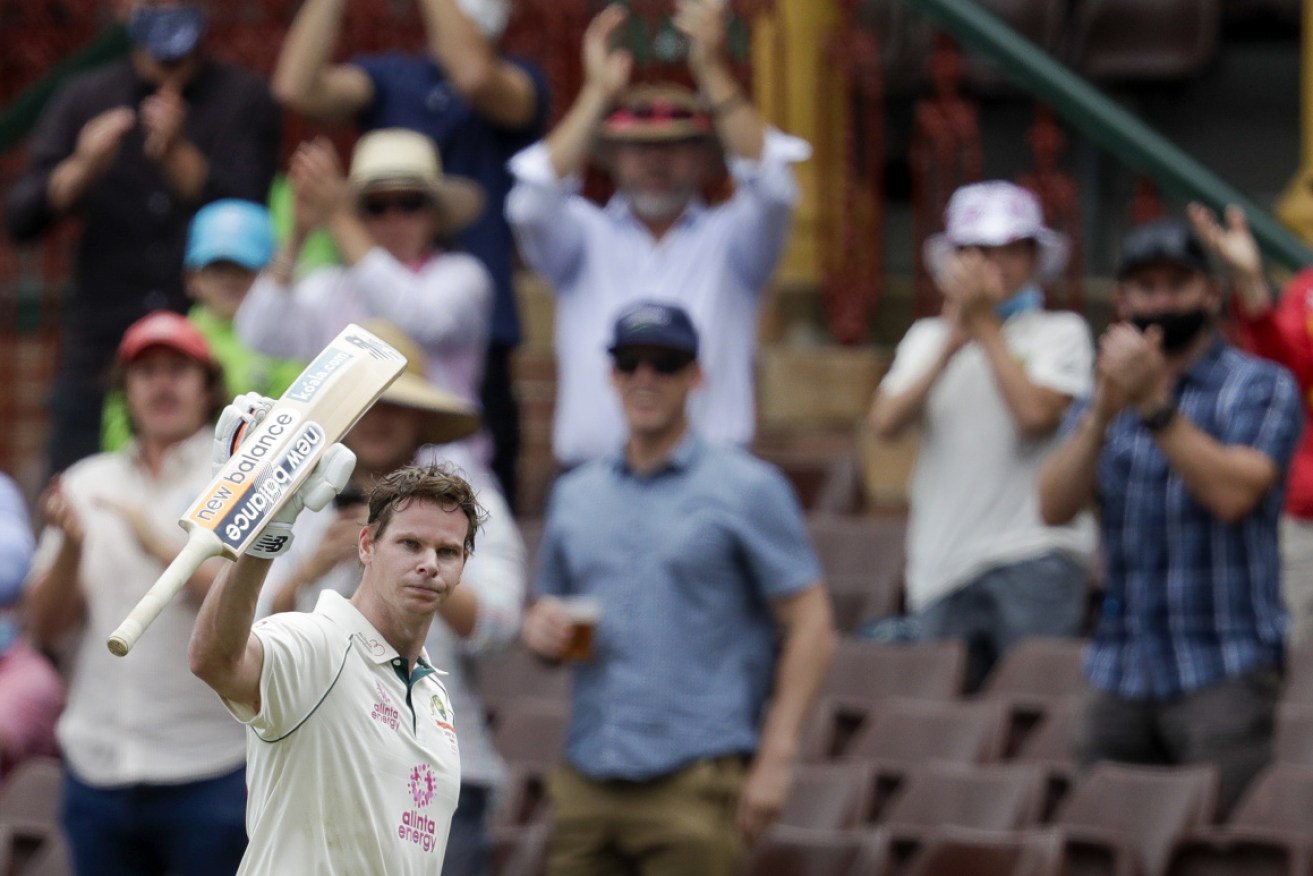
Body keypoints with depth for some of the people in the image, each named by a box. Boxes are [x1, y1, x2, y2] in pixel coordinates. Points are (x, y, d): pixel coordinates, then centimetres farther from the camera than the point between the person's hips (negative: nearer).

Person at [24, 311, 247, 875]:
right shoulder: (87, 485, 12)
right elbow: (46, 627, 8)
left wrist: (163, 548, -20)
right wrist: (71, 548, -10)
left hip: (208, 772, -4)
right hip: (97, 764, 4)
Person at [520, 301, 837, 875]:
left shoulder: (746, 489, 2)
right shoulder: (574, 495, 17)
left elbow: (810, 628, -2)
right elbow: (551, 610, 25)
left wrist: (775, 758, -11)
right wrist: (540, 628, -1)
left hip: (695, 780, -5)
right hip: (587, 782, 5)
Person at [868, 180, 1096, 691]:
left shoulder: (1061, 333, 4)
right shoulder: (926, 337, 16)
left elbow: (1036, 414, -13)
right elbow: (886, 422, 1)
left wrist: (985, 324, -6)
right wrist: (953, 342, -8)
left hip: (1033, 557, -4)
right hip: (942, 566, 4)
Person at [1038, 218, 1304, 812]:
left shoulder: (1261, 388, 3)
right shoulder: (1100, 405, 17)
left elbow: (1234, 494, -14)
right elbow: (1055, 506, 0)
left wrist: (1156, 407, -20)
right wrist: (1104, 412, -15)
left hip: (1223, 672, -5)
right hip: (1121, 670, 5)